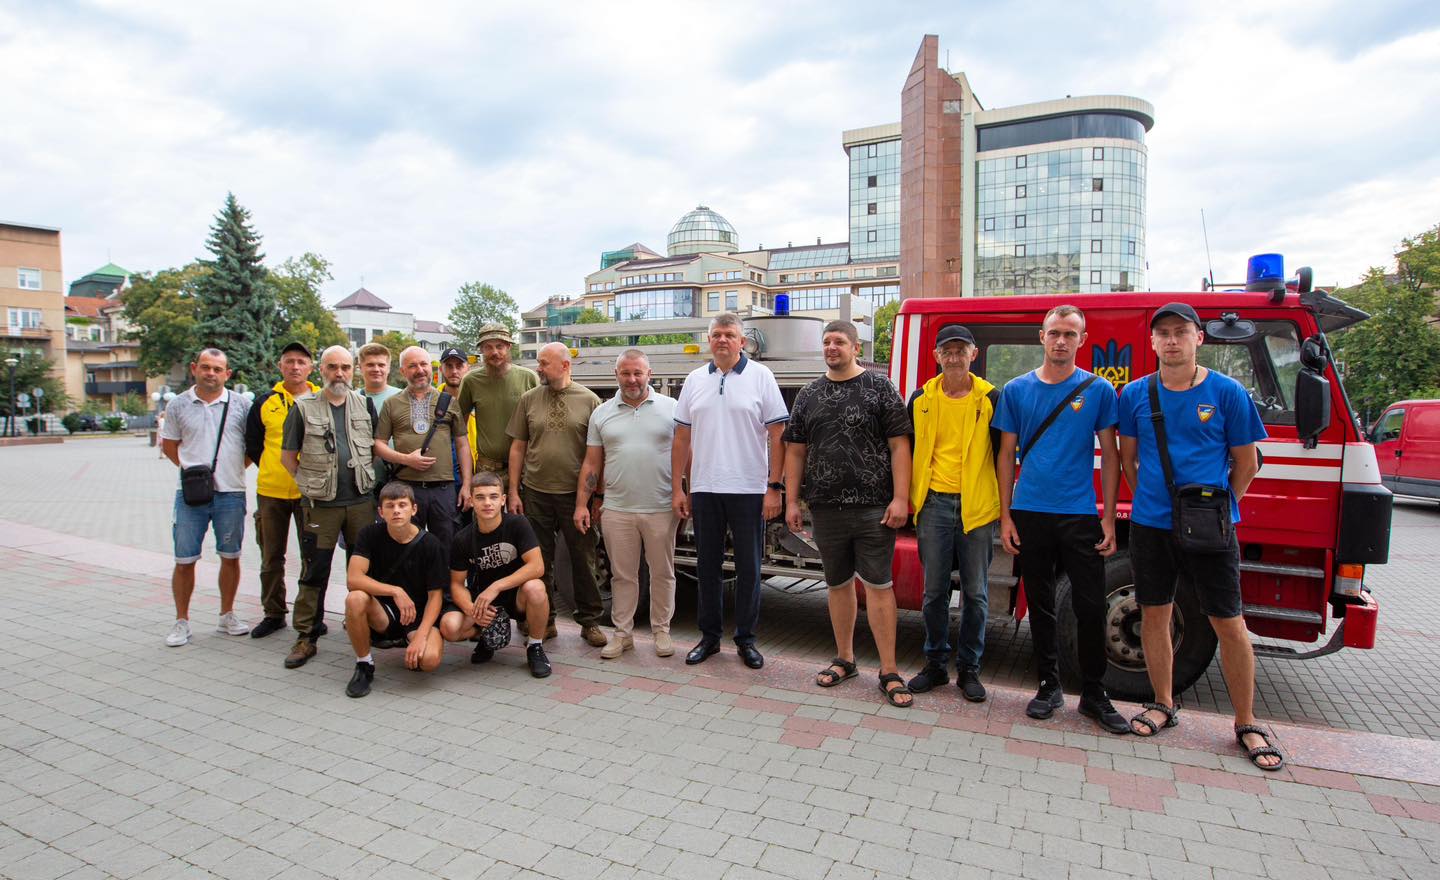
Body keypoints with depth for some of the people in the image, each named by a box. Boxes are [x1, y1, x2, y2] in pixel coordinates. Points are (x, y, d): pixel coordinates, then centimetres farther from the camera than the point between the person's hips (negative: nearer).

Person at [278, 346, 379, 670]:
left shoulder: (365, 405, 9)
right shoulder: (304, 408, 1)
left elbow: (377, 446, 18)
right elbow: (287, 455, 5)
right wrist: (309, 484, 2)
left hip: (361, 501, 2)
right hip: (320, 505, -2)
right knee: (314, 572, 0)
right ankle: (306, 637, 10)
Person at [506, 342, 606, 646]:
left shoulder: (589, 400, -1)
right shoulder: (529, 399, 5)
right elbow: (518, 447, 8)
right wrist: (514, 491, 3)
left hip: (575, 494, -2)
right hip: (536, 494, 2)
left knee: (583, 559, 5)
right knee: (540, 560, 10)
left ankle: (590, 621, 19)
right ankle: (544, 620, 24)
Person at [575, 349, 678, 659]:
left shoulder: (671, 408, 1)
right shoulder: (601, 413, 8)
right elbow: (591, 464, 10)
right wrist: (582, 504, 5)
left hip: (661, 509, -2)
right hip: (617, 509, 2)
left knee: (662, 573, 9)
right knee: (622, 575, 10)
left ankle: (661, 630, 23)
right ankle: (622, 633, 23)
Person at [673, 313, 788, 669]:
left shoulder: (760, 376, -1)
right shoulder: (695, 380, 9)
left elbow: (777, 436, -4)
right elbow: (682, 438, 10)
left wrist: (774, 488, -10)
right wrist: (677, 488, 6)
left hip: (749, 490, -3)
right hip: (704, 490, 3)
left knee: (748, 569, 6)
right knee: (707, 566, 11)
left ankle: (746, 639, 20)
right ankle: (709, 636, 25)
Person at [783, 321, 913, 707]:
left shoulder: (879, 387, -1)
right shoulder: (809, 395, 11)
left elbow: (899, 445, -5)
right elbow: (795, 451, 12)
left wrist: (900, 498, -12)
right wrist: (792, 502, 7)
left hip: (873, 507, -4)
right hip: (826, 508, 4)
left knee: (878, 585, -2)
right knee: (839, 584, 13)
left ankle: (889, 671, 7)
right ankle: (844, 659, 27)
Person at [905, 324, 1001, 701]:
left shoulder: (990, 398, 1)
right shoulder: (922, 398, 6)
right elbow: (909, 450, 13)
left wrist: (1003, 507, 1)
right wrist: (906, 497, 8)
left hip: (977, 506, -1)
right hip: (934, 503, 1)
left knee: (976, 593, 6)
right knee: (934, 591, 8)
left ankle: (969, 668, 21)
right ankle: (935, 664, 23)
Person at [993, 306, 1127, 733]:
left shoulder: (1098, 390, 2)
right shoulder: (1017, 390, 4)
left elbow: (1109, 455, 3)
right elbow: (1006, 454, 6)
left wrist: (1109, 519, -3)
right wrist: (1005, 516, 1)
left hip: (1080, 514, -1)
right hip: (1030, 513, 1)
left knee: (1090, 606, 2)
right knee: (1041, 604, 10)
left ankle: (1094, 694, 18)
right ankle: (1049, 686, 24)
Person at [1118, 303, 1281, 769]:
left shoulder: (1227, 392, -2)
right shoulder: (1135, 394, 3)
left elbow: (1246, 462, 4)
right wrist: (1152, 500, 8)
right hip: (1149, 525, 2)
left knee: (1229, 623, 2)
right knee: (1154, 616, 10)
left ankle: (1246, 724, 18)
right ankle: (1164, 706, 26)